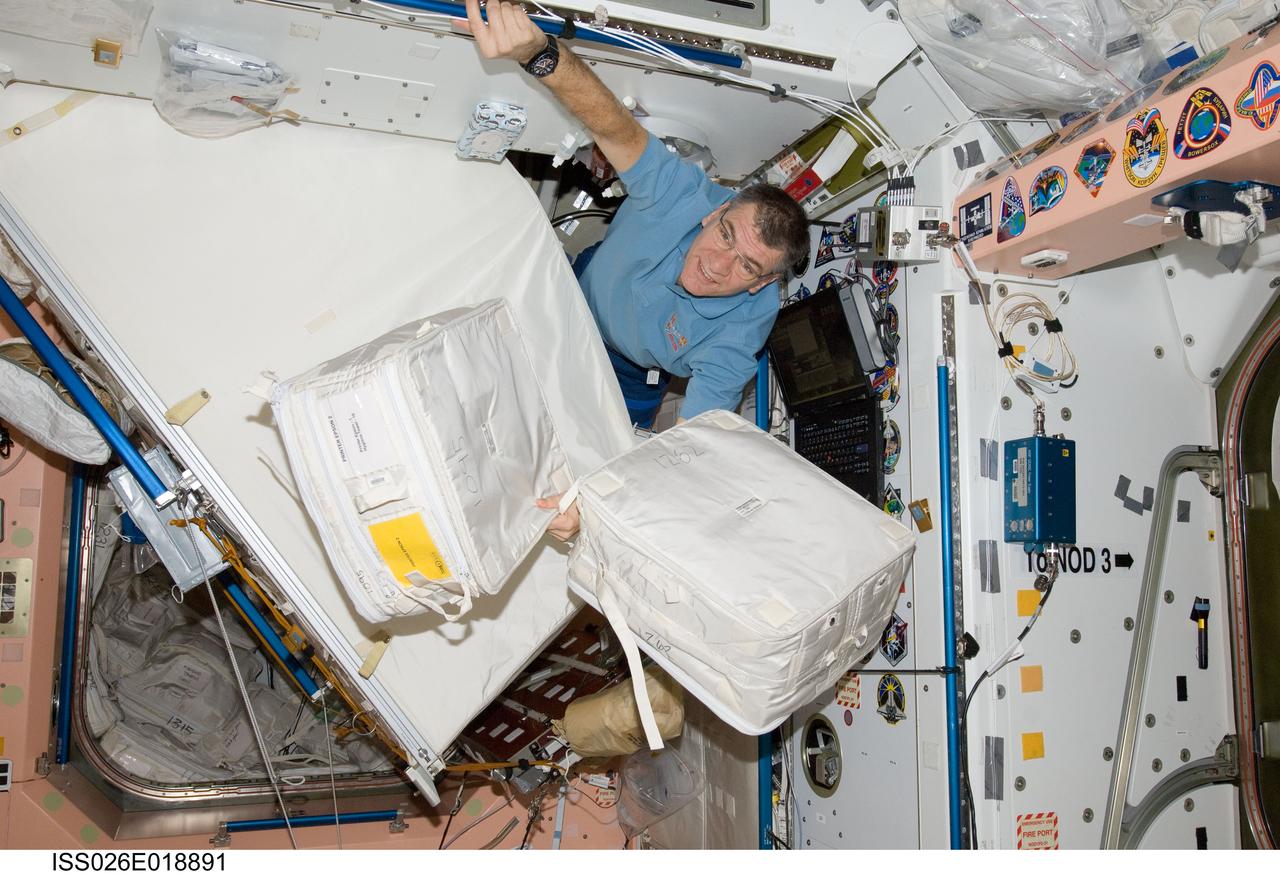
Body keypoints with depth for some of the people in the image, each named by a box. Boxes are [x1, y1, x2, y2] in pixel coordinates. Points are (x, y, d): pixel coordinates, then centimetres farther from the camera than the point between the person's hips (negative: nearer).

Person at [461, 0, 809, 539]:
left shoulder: (744, 329, -38)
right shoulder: (684, 196, -39)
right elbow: (616, 128, -53)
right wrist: (538, 53, -74)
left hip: (637, 373, -1)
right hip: (579, 298, 1)